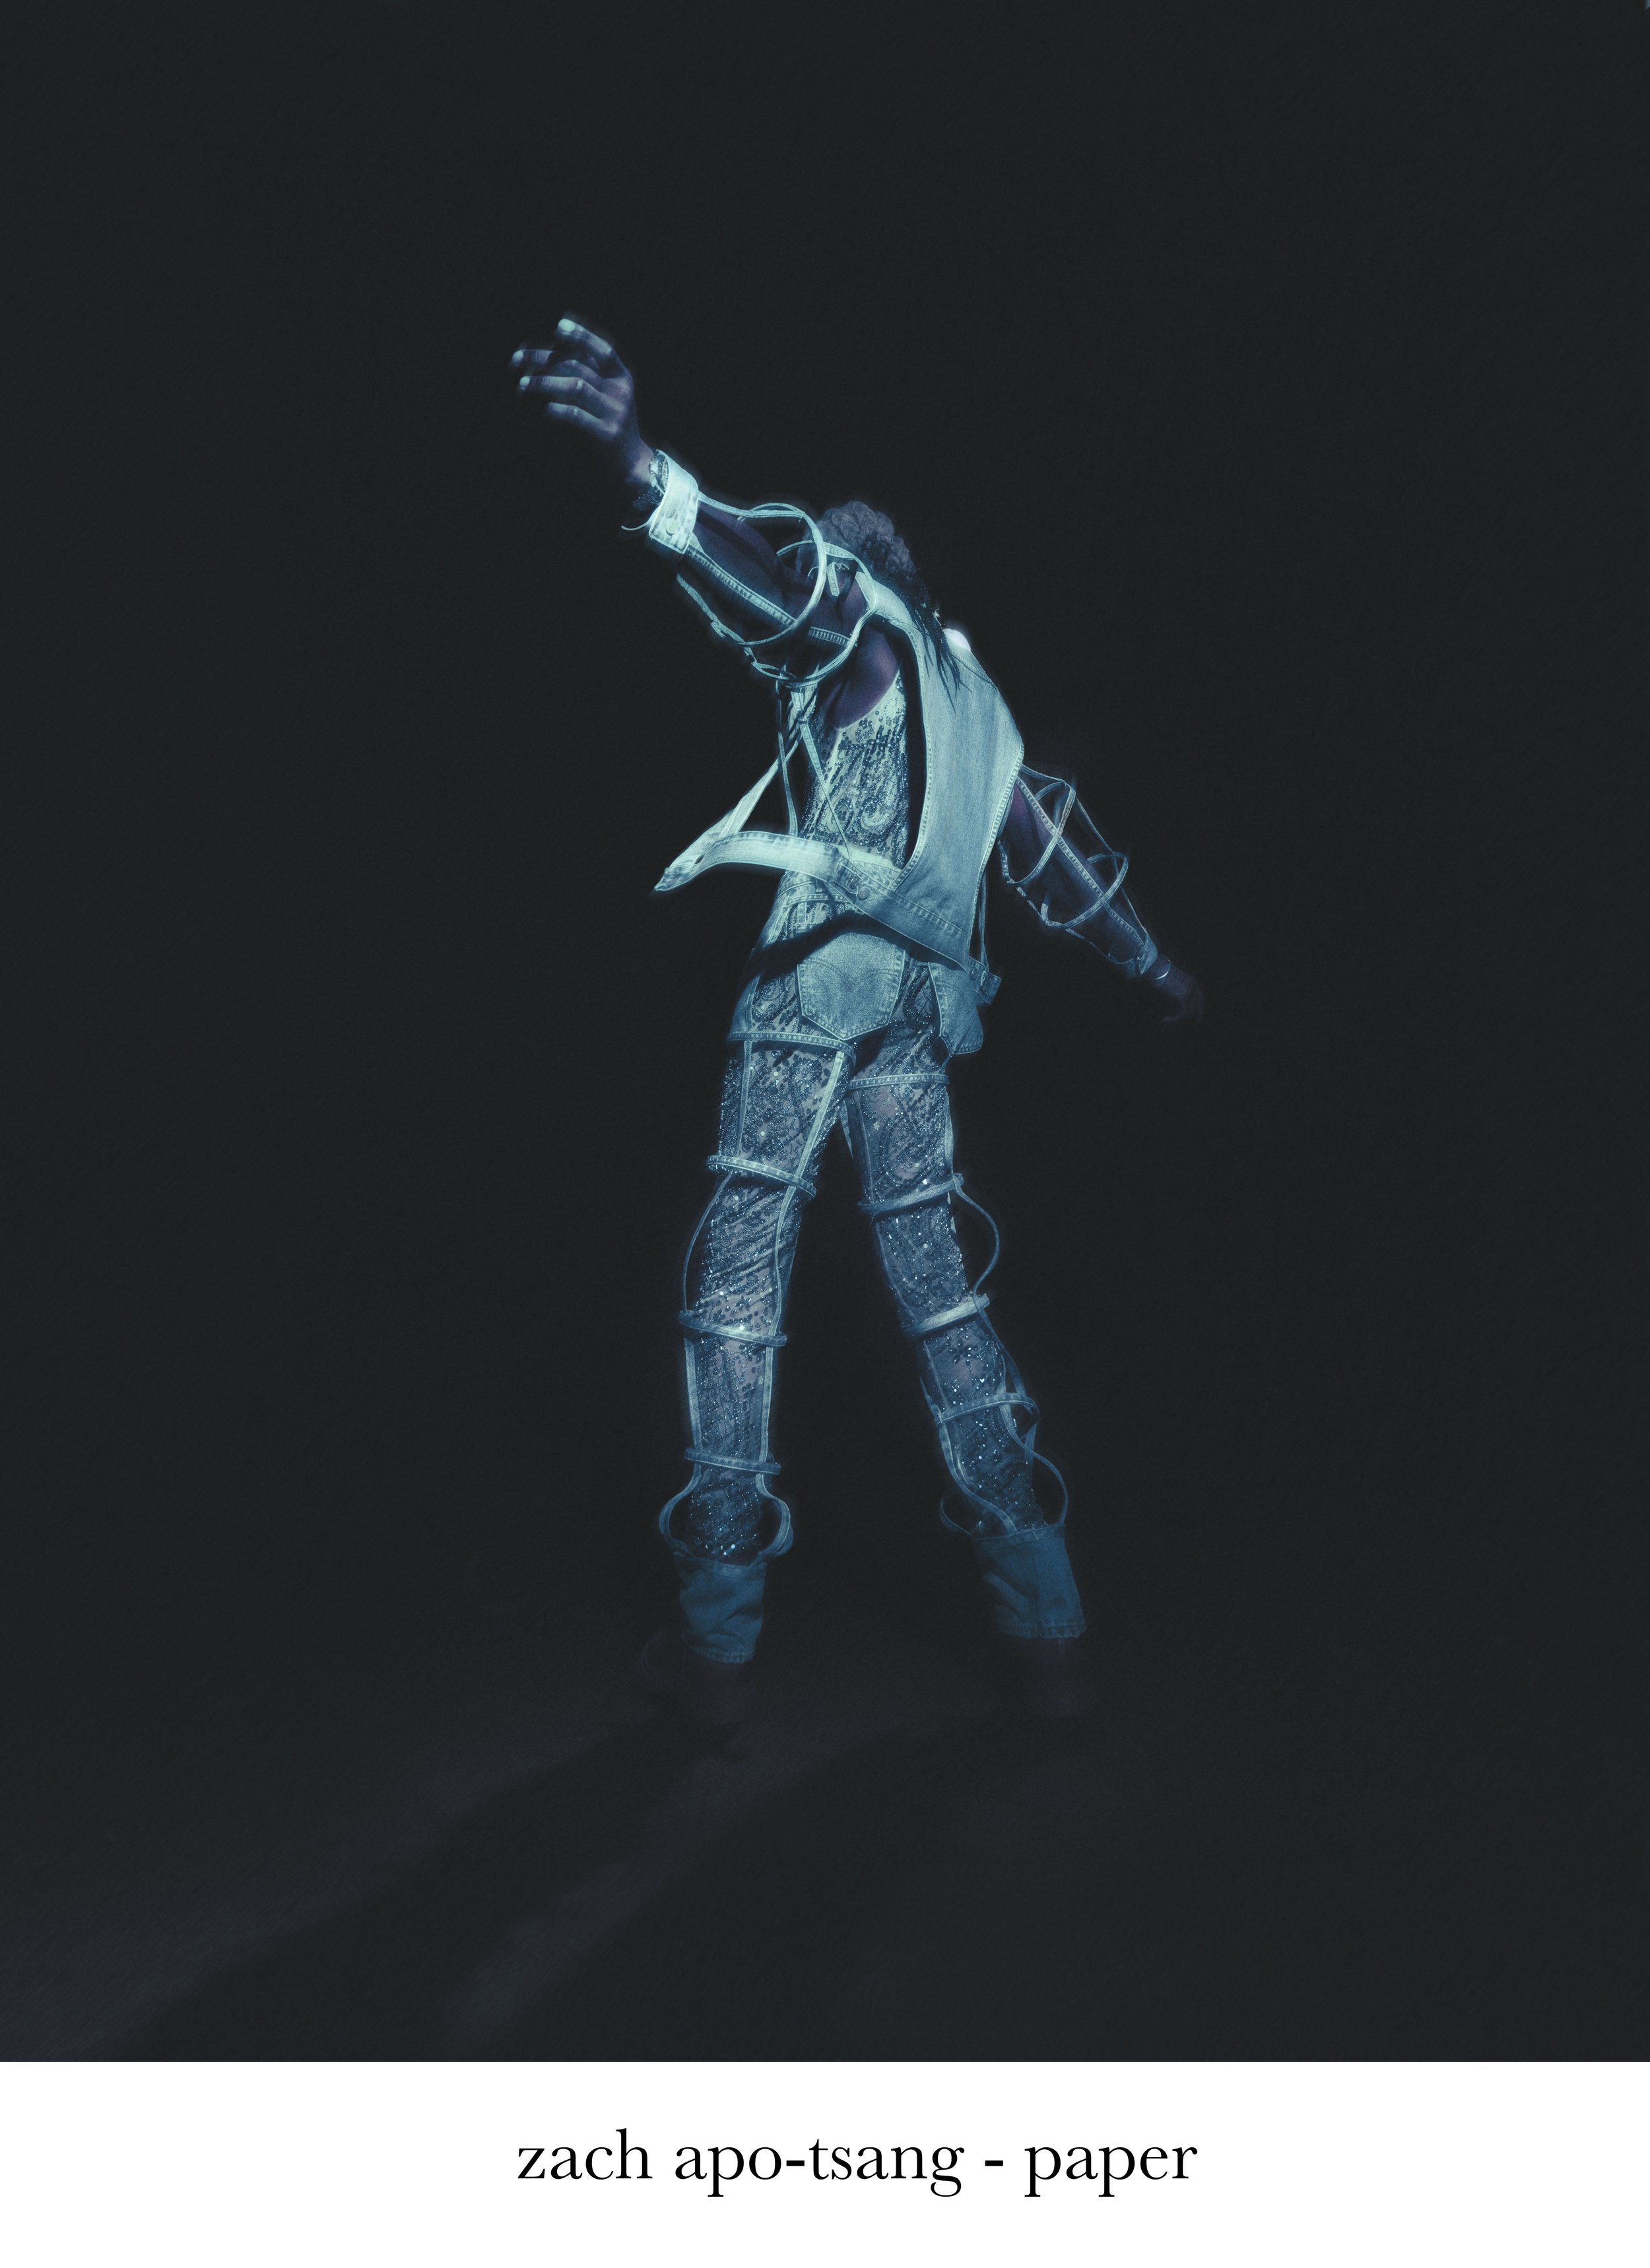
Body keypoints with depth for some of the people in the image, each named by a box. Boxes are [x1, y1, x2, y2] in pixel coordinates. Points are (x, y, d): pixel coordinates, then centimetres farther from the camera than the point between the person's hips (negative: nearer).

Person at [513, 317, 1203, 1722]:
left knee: (738, 1281, -2)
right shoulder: (971, 705, 25)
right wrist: (1155, 968, 41)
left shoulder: (853, 631, 6)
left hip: (816, 982, -7)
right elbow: (1058, 844, 30)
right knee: (941, 1288, 12)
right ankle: (1047, 1629, 13)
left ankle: (722, 1633, 1)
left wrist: (640, 466, -32)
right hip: (917, 1003, 7)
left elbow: (774, 577, -17)